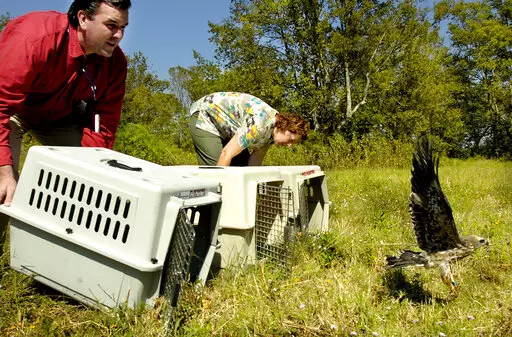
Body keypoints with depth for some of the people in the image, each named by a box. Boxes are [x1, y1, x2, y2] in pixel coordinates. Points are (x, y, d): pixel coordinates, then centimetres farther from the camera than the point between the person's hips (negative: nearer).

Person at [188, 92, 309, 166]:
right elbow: (227, 153, -35)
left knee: (242, 166, 5)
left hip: (225, 128, 9)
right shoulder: (258, 125, -36)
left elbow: (255, 161, -2)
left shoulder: (272, 131, -7)